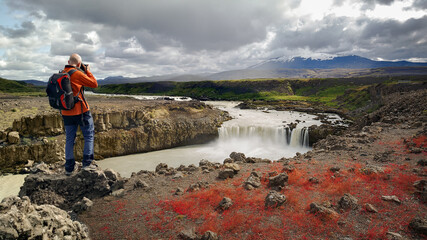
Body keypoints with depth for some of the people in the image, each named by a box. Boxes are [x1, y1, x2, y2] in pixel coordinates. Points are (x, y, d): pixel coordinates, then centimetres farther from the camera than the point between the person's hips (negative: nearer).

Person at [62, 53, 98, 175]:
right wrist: (88, 71, 6)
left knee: (69, 139, 12)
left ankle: (69, 168, 16)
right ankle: (87, 163, 6)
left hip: (66, 112, 6)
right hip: (81, 111, -6)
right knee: (89, 136, 9)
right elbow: (94, 84, -6)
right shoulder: (77, 74, -13)